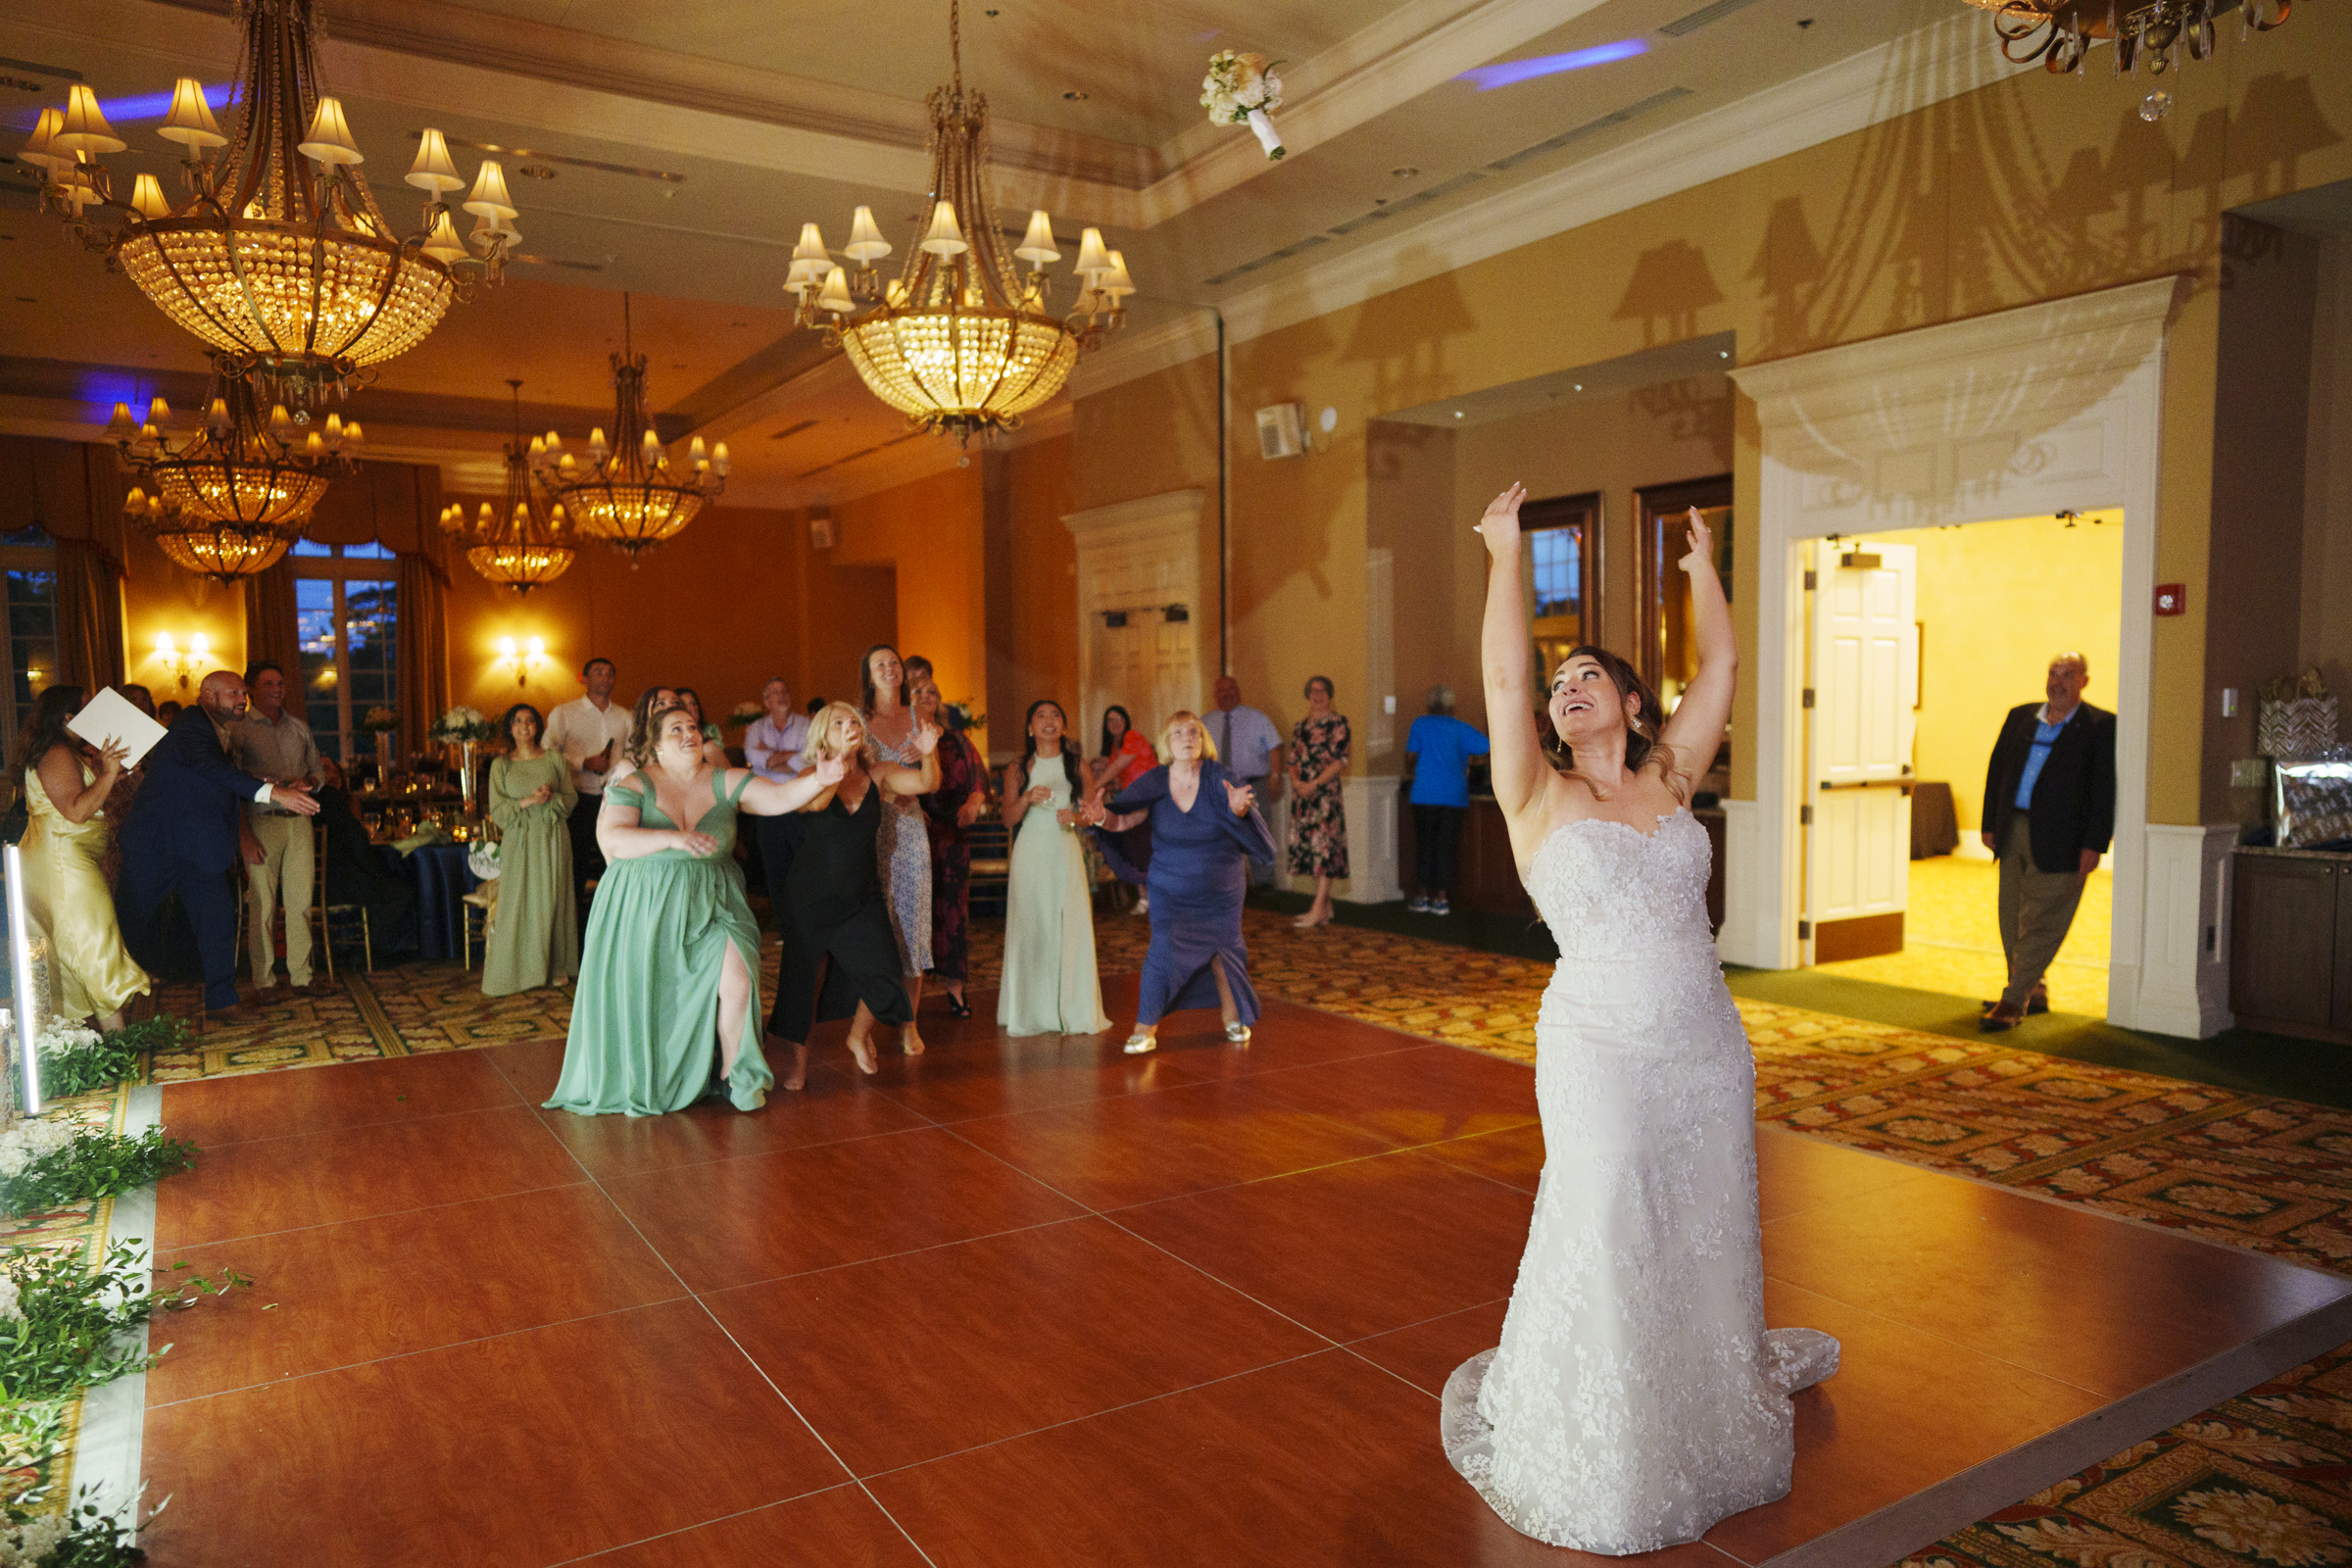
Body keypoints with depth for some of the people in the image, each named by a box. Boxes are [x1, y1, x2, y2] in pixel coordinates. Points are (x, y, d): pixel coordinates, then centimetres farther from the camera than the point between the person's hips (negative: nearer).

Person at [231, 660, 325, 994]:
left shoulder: (299, 728, 18)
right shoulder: (237, 729, 3)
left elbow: (318, 769, 21)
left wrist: (308, 782, -1)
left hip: (299, 820, 4)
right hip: (262, 822, -4)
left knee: (301, 900, 3)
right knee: (262, 903, -3)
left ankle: (300, 974, 10)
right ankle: (264, 979, 4)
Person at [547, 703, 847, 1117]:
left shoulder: (725, 783, 2)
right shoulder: (635, 786, -4)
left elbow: (781, 797, -10)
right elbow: (611, 839, -18)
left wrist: (820, 779, -30)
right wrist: (672, 838, -31)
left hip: (707, 906, 1)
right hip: (644, 909, -1)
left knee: (737, 981, -15)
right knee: (643, 1000, 3)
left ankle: (732, 1072, 5)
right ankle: (641, 1082, 27)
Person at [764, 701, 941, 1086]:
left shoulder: (877, 774, -3)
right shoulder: (813, 779, -11)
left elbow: (927, 784, -14)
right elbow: (815, 803, -34)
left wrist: (928, 753, -36)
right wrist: (827, 778, -57)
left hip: (862, 897, 3)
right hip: (812, 897, -2)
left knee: (883, 975, -3)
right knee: (806, 978, 3)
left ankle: (858, 1037, 27)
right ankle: (799, 1058, 23)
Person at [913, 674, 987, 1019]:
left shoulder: (956, 740, 15)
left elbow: (980, 777, 10)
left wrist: (973, 802, -10)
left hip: (953, 835, 3)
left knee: (952, 906, 1)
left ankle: (955, 987, 6)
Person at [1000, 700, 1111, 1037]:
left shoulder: (1078, 765, 9)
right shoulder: (1018, 769, 8)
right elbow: (1008, 819, 2)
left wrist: (1076, 816, -11)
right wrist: (1027, 798, -16)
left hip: (1067, 855, 0)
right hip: (1031, 854, 0)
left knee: (1071, 930, -3)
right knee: (1031, 930, -2)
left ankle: (1074, 1010, 6)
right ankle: (1032, 1013, 7)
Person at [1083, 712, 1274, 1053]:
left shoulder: (1218, 778, -13)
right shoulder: (1155, 783, -10)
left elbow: (1242, 802, -28)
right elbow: (1124, 818, -18)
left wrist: (1238, 808, -52)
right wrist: (1103, 817, -41)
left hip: (1221, 890, 1)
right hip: (1170, 890, -1)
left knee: (1224, 948, 12)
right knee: (1164, 949, -13)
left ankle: (1231, 1015, 36)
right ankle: (1145, 1028, -2)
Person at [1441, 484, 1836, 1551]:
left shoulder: (1668, 777, 8)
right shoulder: (1540, 797, -3)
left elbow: (1721, 668, 9)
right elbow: (1501, 673, -13)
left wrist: (1703, 568, 13)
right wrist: (1505, 554, -10)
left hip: (1708, 1044, 4)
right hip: (1602, 1049, -4)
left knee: (1710, 1235, 15)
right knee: (1605, 1242, 3)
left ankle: (1717, 1409, 37)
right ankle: (1589, 1449, 23)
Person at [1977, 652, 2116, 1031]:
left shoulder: (2100, 726, -2)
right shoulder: (2020, 716, 12)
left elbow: (2105, 788, -6)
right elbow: (1997, 769, 16)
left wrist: (2094, 844, -11)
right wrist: (1990, 824, 10)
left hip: (2059, 839, -6)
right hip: (2014, 830, 6)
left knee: (2040, 922, -4)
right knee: (2013, 918, 12)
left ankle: (2014, 1000, 2)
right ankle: (2033, 992, 27)